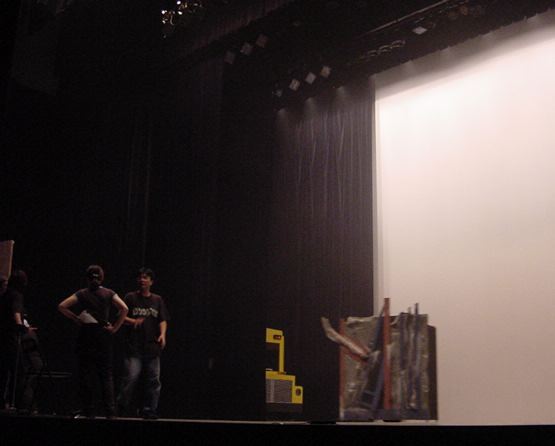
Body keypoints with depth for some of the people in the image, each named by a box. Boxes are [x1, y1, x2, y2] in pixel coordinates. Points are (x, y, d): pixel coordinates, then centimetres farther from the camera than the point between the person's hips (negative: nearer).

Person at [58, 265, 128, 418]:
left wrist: (75, 318, 3)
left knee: (85, 374, 5)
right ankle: (110, 411, -3)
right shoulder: (109, 294, 3)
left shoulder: (82, 294, 3)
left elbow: (62, 306, -5)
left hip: (86, 335, 0)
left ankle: (88, 411, 5)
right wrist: (115, 327, -3)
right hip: (104, 335, 0)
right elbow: (124, 308, -9)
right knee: (106, 374, 4)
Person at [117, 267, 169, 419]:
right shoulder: (130, 297, 6)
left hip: (152, 347, 3)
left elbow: (163, 320, 7)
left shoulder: (157, 300, 13)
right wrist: (133, 321, -16)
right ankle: (120, 407, 5)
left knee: (154, 379, 3)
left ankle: (149, 410, 12)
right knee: (131, 377, -9)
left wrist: (162, 334, -11)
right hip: (134, 347, -3)